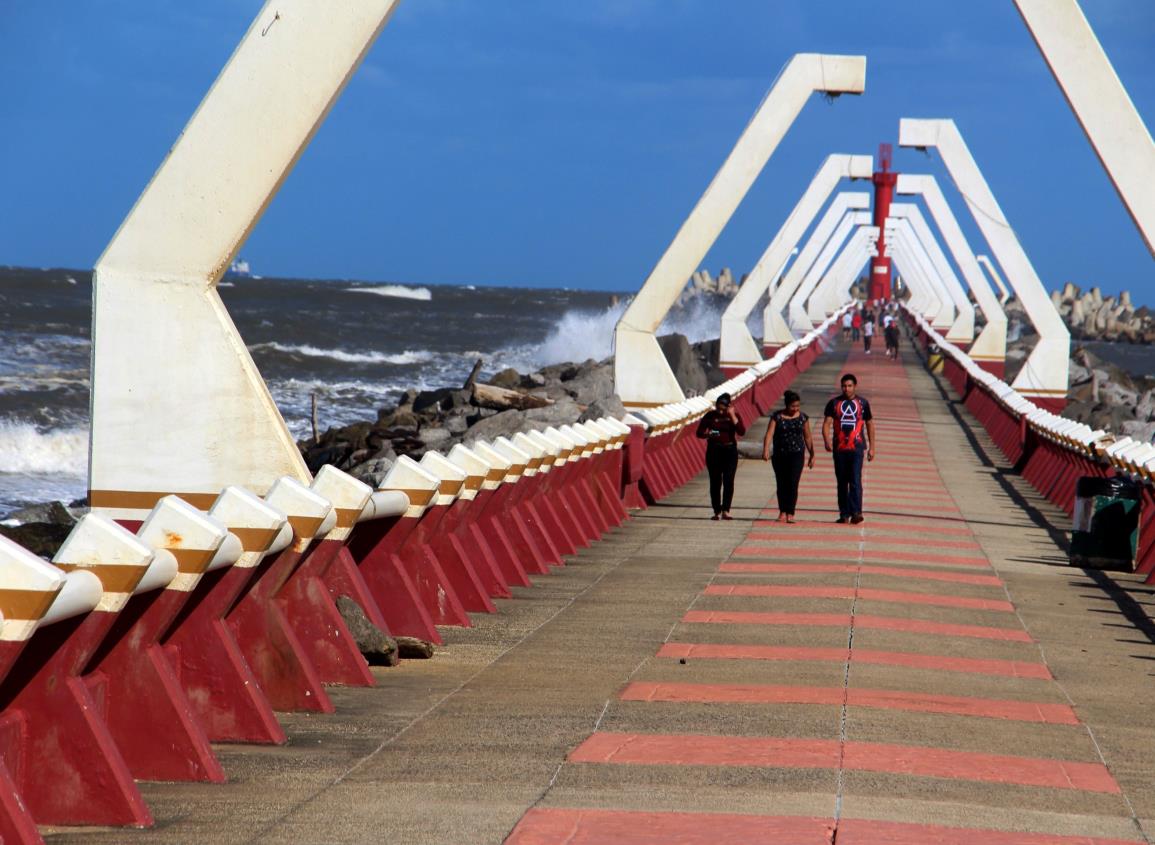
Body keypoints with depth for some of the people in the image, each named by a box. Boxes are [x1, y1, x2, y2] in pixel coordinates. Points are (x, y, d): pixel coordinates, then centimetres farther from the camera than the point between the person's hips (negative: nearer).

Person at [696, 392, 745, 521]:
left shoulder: (734, 416, 1)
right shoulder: (710, 416, 1)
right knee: (715, 482, 3)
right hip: (714, 451, 1)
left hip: (730, 451, -1)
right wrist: (707, 434, -20)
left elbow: (742, 431, -13)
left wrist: (732, 416, -17)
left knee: (728, 481, -11)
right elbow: (699, 432, 2)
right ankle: (716, 511, 10)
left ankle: (725, 511, -14)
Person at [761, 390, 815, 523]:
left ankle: (790, 513, -9)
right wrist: (765, 450, -24)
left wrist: (812, 455, 13)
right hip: (779, 455, 0)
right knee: (781, 484, 6)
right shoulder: (777, 417, -1)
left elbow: (807, 438, 11)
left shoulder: (802, 418, 5)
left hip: (796, 454, 0)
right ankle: (782, 512, 19)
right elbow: (769, 434, -10)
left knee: (793, 483, -10)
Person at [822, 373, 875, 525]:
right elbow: (826, 423, -1)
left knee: (855, 480, -14)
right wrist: (826, 440, -20)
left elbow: (870, 425, 15)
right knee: (841, 483, 6)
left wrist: (871, 447, 12)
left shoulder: (862, 403, 7)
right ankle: (844, 514, 12)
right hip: (839, 448, 2)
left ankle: (856, 512, -20)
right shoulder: (834, 403, 6)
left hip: (856, 448, -2)